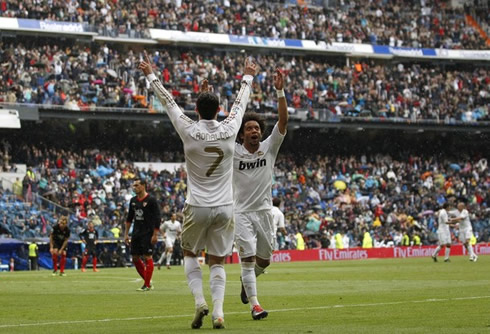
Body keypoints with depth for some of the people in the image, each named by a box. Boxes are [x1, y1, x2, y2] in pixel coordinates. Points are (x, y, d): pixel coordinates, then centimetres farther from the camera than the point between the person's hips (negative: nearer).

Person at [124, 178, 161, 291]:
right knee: (135, 258, 6)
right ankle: (147, 281, 18)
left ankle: (147, 285, -2)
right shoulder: (133, 200, 12)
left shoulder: (151, 200, -8)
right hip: (136, 233, 7)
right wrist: (126, 234, 16)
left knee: (147, 257, -7)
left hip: (147, 234, -7)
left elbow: (157, 218, -10)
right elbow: (129, 218, 20)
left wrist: (155, 235, -15)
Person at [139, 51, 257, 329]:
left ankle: (200, 301, 0)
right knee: (218, 262, 8)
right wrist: (248, 77, 31)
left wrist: (151, 75, 16)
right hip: (225, 207, 2)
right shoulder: (229, 130, -4)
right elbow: (241, 104, 14)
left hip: (198, 207, -2)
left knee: (190, 254, 18)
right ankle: (218, 311, -5)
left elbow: (168, 101, 3)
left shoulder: (189, 131, -9)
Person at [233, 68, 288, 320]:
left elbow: (283, 120, -10)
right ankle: (254, 305, -8)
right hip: (242, 212, -3)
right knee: (248, 258, -11)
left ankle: (247, 281, 44)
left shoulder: (269, 148, 0)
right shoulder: (233, 151, -4)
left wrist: (280, 91, -21)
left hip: (264, 211, 3)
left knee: (264, 260, 13)